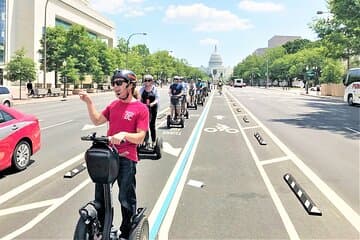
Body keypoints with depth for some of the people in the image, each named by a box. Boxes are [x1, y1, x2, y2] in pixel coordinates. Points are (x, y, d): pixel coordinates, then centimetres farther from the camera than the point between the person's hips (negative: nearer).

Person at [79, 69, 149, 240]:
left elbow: (140, 137, -14)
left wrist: (124, 134, -31)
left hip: (126, 158, -6)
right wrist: (89, 102, 5)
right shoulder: (113, 105, 11)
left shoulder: (141, 108, -9)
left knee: (126, 199, 7)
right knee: (100, 195, 16)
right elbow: (97, 120, 15)